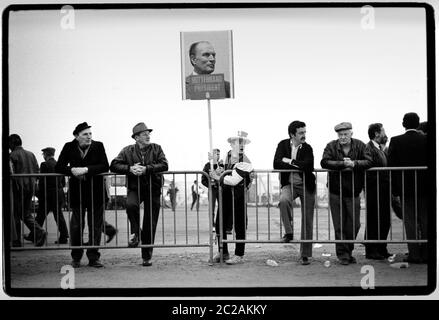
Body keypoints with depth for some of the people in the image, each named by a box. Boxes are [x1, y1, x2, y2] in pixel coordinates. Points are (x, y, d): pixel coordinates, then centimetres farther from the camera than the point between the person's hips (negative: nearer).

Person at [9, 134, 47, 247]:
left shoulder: (12, 155, -9)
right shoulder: (31, 154, 10)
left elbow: (10, 172, -16)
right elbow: (37, 171, 10)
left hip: (18, 188, -6)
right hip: (30, 187, 6)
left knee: (16, 214, 5)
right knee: (26, 213, 15)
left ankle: (17, 240, 8)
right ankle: (39, 232, -6)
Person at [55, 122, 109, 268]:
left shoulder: (98, 146, -3)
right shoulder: (69, 147, 0)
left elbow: (105, 166, -11)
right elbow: (58, 167, -2)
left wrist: (86, 170, -22)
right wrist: (72, 170, -20)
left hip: (95, 190, 0)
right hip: (77, 191, 0)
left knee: (95, 225, 3)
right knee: (76, 225, 3)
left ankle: (93, 257, 11)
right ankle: (76, 258, 16)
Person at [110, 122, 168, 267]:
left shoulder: (156, 149, 2)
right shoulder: (128, 150, 2)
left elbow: (164, 165, -10)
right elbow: (114, 165, -4)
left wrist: (146, 169, -21)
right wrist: (130, 168, -18)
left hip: (153, 189, 0)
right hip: (135, 188, 0)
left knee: (150, 225, 1)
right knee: (131, 204, -35)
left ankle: (147, 257, 14)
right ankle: (135, 232, -9)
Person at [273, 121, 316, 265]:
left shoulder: (307, 148, -2)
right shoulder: (283, 145, -1)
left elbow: (308, 166, -19)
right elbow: (276, 164, -14)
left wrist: (290, 162, -15)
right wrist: (298, 166, -17)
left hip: (306, 185, 1)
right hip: (289, 184, 0)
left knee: (307, 220, 1)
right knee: (283, 200, -35)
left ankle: (305, 254, 10)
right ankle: (288, 232, -17)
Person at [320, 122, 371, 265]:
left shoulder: (360, 146, 1)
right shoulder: (331, 146, -4)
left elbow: (368, 162, -11)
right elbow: (324, 162, -18)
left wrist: (354, 163, -26)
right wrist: (343, 164, -25)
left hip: (353, 192, 2)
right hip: (336, 192, -1)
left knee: (354, 224, 4)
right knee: (339, 225, 0)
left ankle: (348, 251, 21)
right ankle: (343, 254, 7)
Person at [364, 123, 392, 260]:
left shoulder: (381, 150, 20)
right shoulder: (368, 148, -11)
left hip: (384, 191, 9)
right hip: (374, 191, -9)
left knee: (385, 221, 11)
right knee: (373, 221, -2)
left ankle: (381, 249, 20)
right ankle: (371, 250, 5)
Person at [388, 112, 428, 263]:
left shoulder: (395, 141, -5)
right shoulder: (425, 139, -2)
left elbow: (391, 165, -5)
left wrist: (394, 188, 1)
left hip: (405, 187, -1)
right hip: (424, 188, 1)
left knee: (410, 221, 4)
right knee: (425, 220, 9)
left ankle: (414, 254, 3)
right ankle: (426, 254, 11)